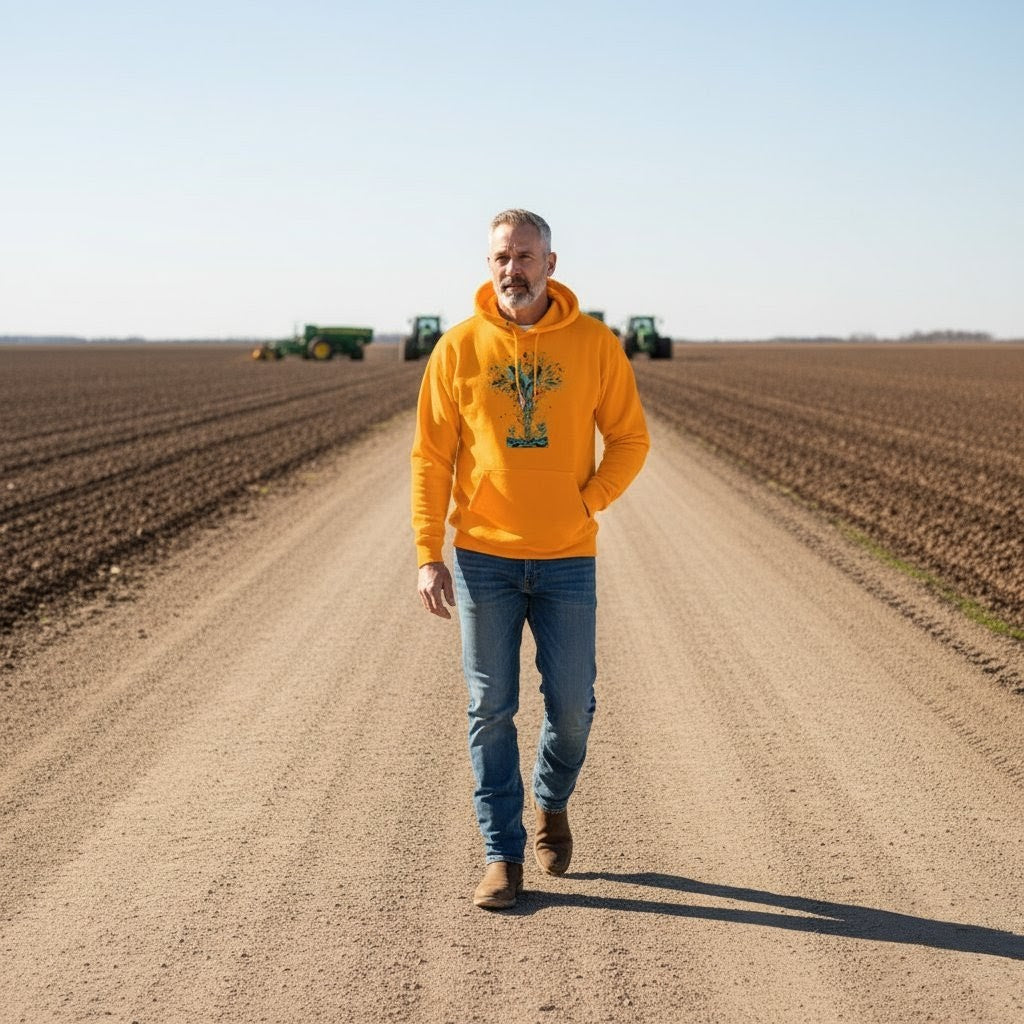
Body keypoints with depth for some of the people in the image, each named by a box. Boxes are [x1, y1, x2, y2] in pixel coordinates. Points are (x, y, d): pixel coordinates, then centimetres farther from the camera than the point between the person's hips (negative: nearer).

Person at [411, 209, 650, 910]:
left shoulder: (594, 345, -1)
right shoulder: (460, 348, -2)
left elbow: (630, 439, 6)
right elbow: (431, 458, 0)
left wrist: (588, 501, -10)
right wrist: (429, 555, -6)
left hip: (567, 560, 0)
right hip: (483, 558, 0)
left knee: (571, 705, 4)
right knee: (492, 710, 3)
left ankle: (553, 803, 35)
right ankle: (503, 856, 13)